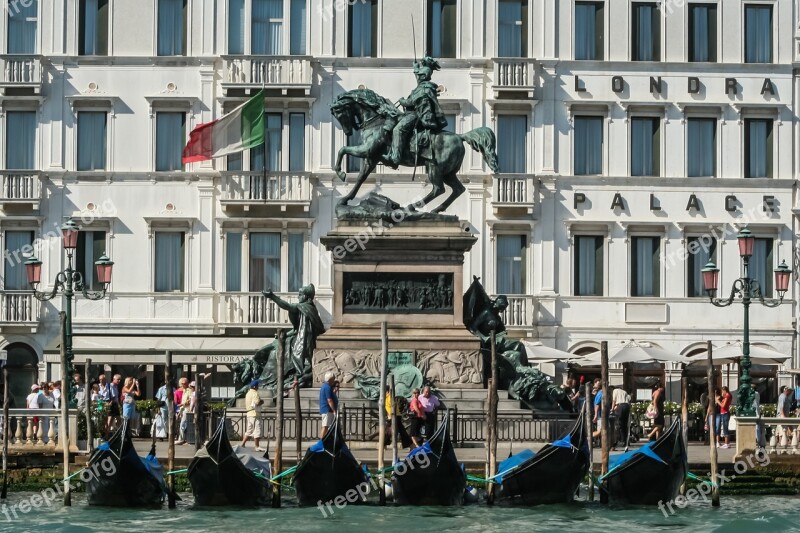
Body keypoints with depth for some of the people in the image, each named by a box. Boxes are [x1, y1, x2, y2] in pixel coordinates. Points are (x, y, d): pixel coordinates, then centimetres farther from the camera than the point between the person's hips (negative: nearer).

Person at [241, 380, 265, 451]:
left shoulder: (248, 394, 17)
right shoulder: (255, 394, -13)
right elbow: (256, 403, -24)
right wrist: (261, 402, -5)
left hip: (249, 413, 9)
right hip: (255, 414, -9)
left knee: (249, 430, 14)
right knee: (257, 430, -6)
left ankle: (243, 444, 12)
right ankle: (257, 446, -5)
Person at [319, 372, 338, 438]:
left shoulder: (324, 386, 17)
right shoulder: (327, 387, -16)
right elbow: (329, 400, -22)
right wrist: (334, 411, -22)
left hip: (324, 410, 11)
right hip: (328, 410, -11)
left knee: (324, 427, 14)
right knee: (325, 426, -11)